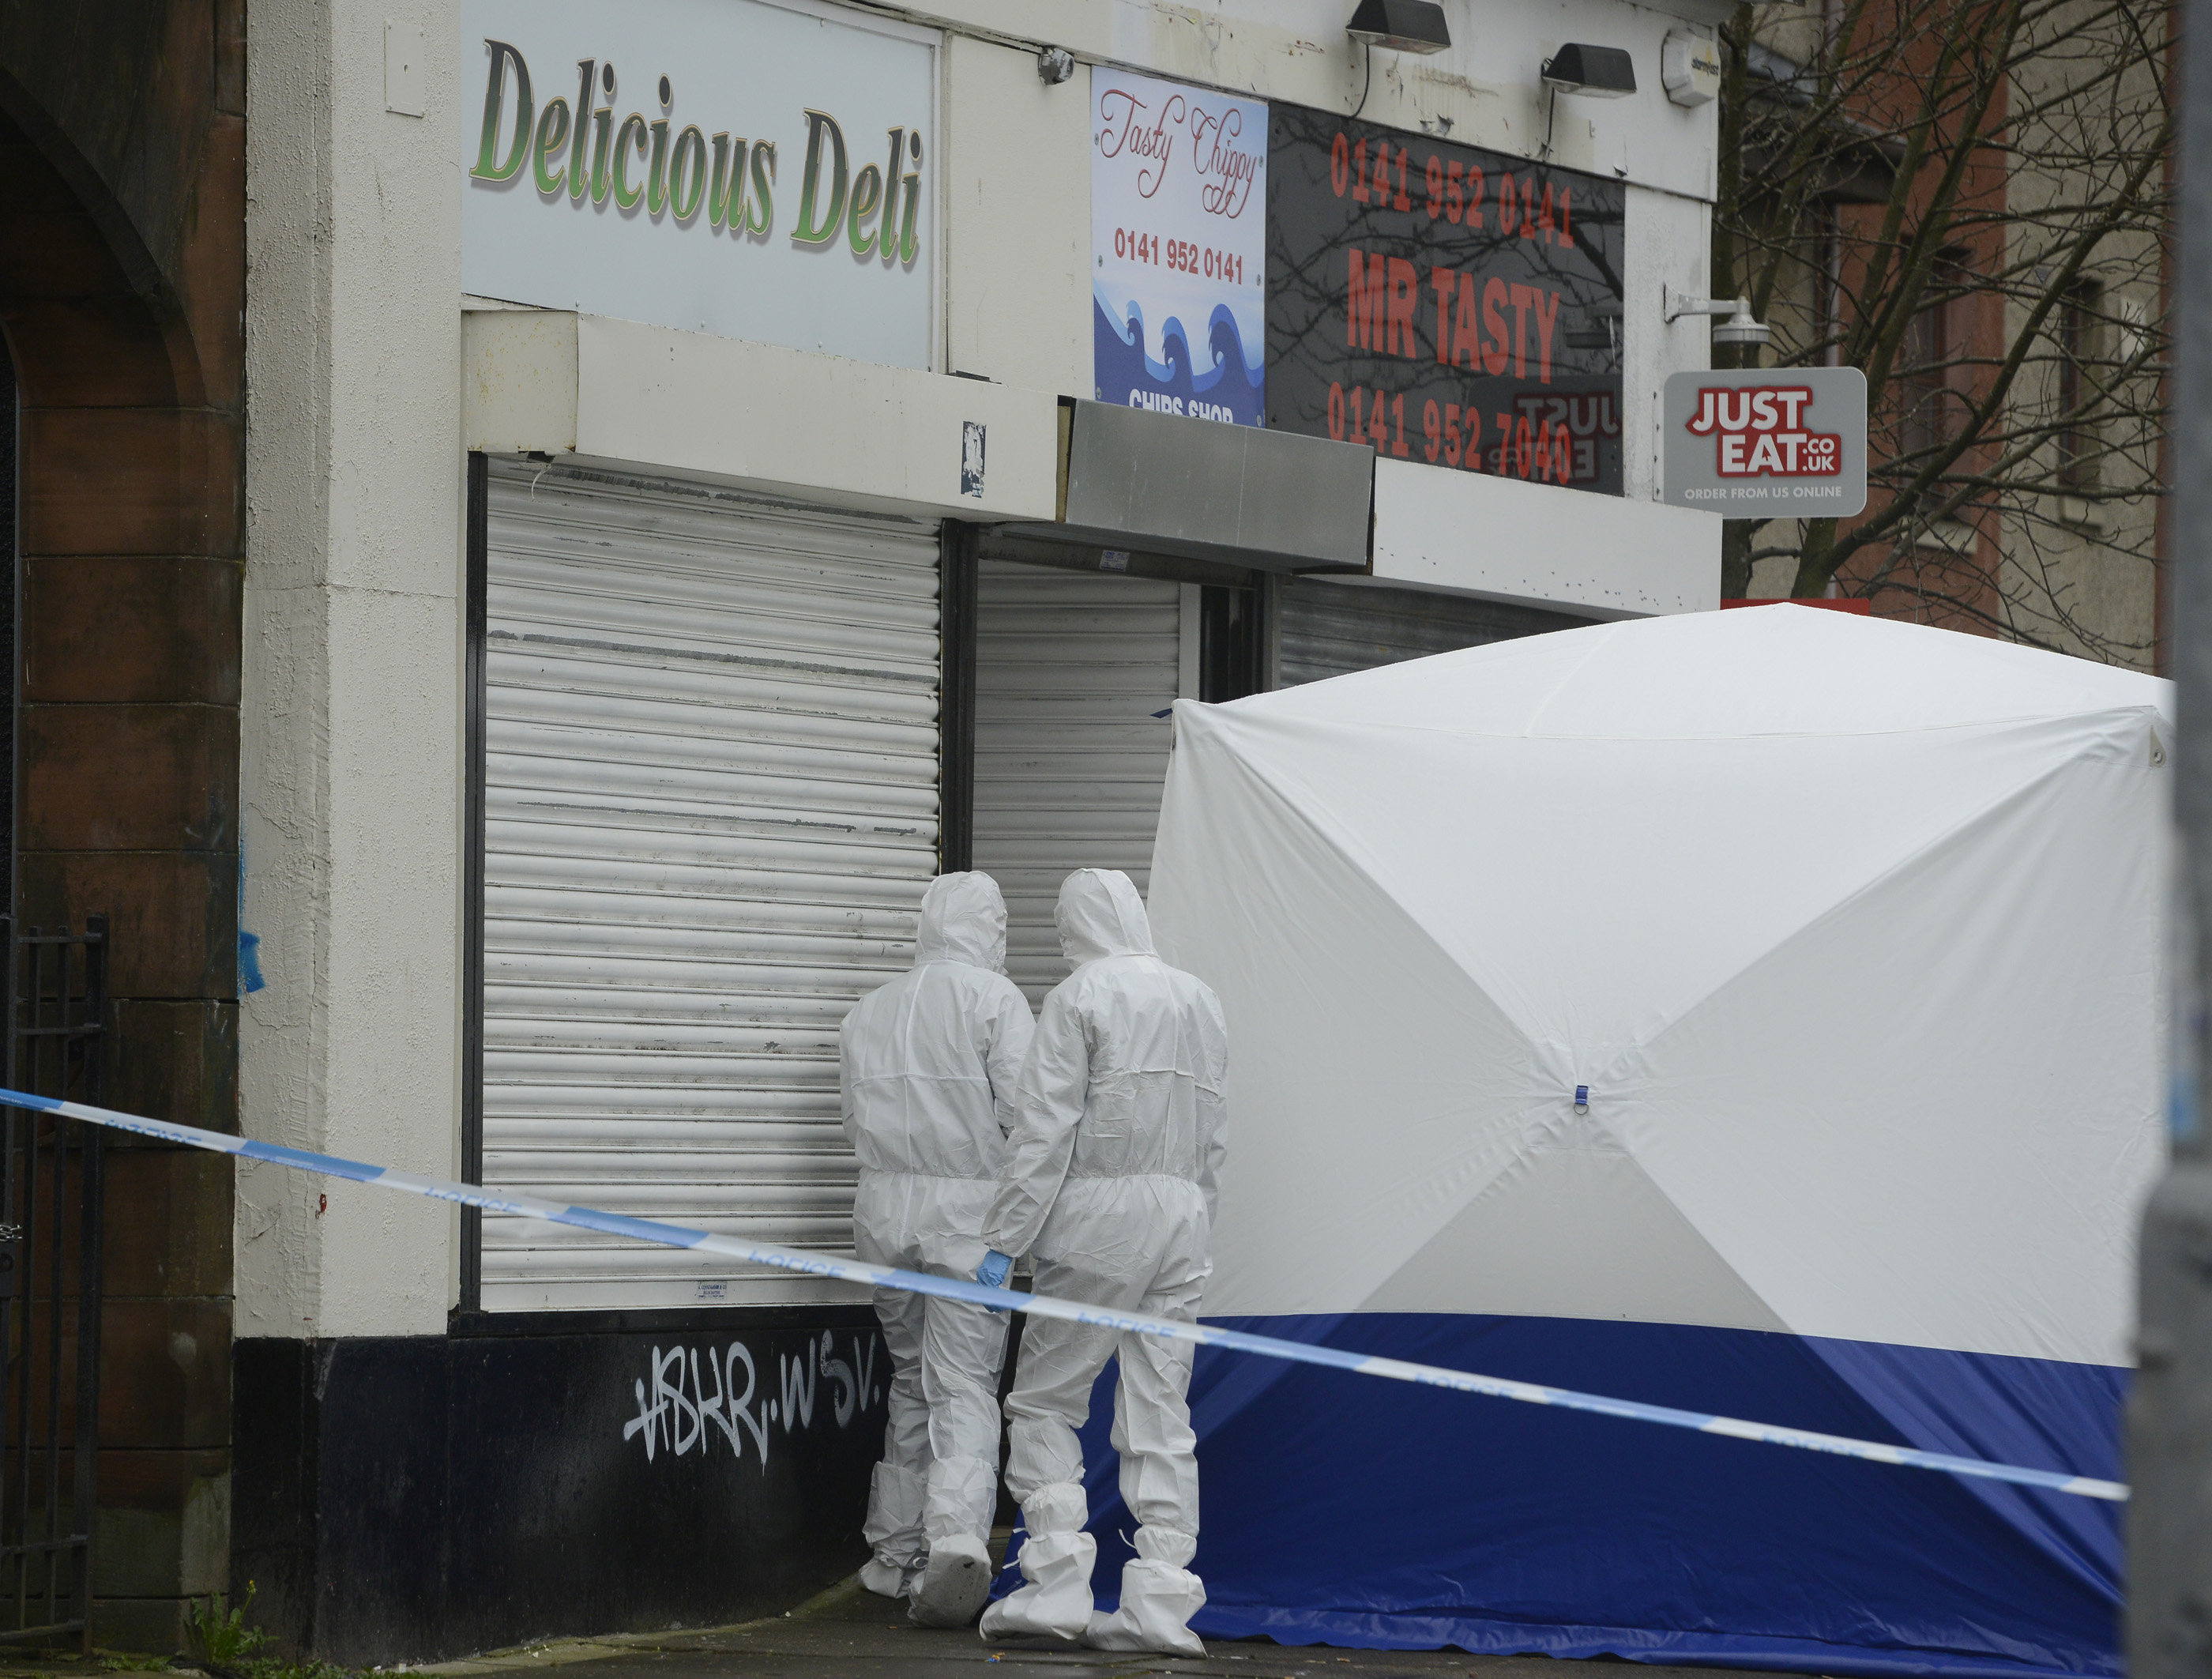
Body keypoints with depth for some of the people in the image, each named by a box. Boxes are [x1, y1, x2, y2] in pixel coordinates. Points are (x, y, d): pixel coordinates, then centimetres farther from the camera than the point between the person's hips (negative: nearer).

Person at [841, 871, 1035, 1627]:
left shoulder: (869, 1011, 11)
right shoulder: (993, 998, -6)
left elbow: (855, 1120, 11)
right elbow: (1023, 1109, -12)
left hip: (884, 1203, 5)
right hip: (969, 1207, -5)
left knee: (911, 1374, 17)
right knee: (965, 1383, -5)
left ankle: (897, 1550, 19)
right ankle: (956, 1530, -24)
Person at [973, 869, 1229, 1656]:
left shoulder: (1081, 996, -5)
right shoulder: (1200, 1000, 14)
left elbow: (1045, 1128, -10)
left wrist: (1004, 1238, -8)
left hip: (1100, 1212, -6)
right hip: (1183, 1216, 6)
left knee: (1044, 1400, 3)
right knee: (1161, 1415, 6)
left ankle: (1057, 1585, -5)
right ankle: (1162, 1603, 2)